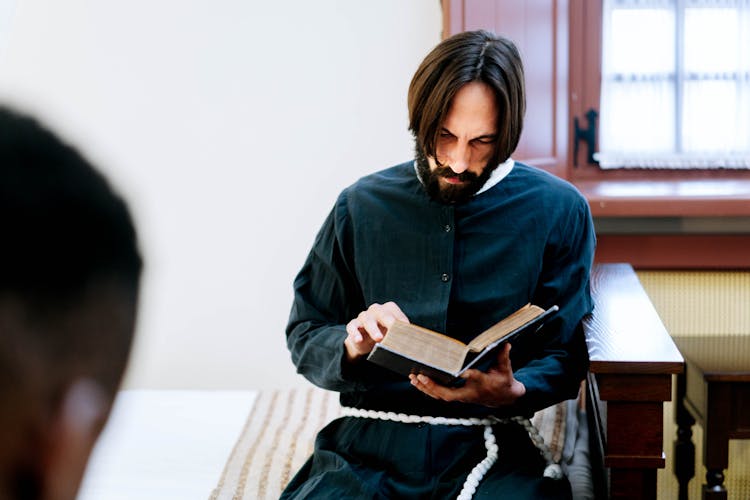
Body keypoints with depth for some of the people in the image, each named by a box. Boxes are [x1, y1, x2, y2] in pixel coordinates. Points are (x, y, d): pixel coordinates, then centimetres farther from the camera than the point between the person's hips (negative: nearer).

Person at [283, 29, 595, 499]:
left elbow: (565, 360, 4)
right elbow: (305, 337, 11)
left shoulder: (559, 211, 3)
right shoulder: (362, 206, 8)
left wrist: (510, 392, -18)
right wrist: (353, 347, -12)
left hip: (486, 447, 0)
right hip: (368, 444, 1)